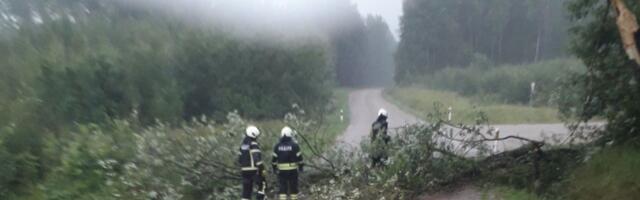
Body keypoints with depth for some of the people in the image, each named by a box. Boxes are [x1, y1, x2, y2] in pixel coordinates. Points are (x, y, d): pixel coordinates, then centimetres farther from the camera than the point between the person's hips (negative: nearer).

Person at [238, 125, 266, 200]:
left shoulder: (243, 145, 14)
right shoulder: (253, 144, -12)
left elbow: (240, 158, 18)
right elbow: (257, 158, -20)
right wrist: (262, 168, -17)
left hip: (245, 170, 8)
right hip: (254, 169, -8)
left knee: (246, 188, 11)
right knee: (262, 184, 5)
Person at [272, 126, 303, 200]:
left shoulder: (277, 146, 1)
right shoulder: (294, 145, -6)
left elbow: (274, 158, 3)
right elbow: (299, 157, -4)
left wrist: (274, 167, 13)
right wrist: (301, 166, 6)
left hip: (281, 170, 1)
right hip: (292, 169, -1)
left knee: (282, 187, 4)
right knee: (293, 187, 10)